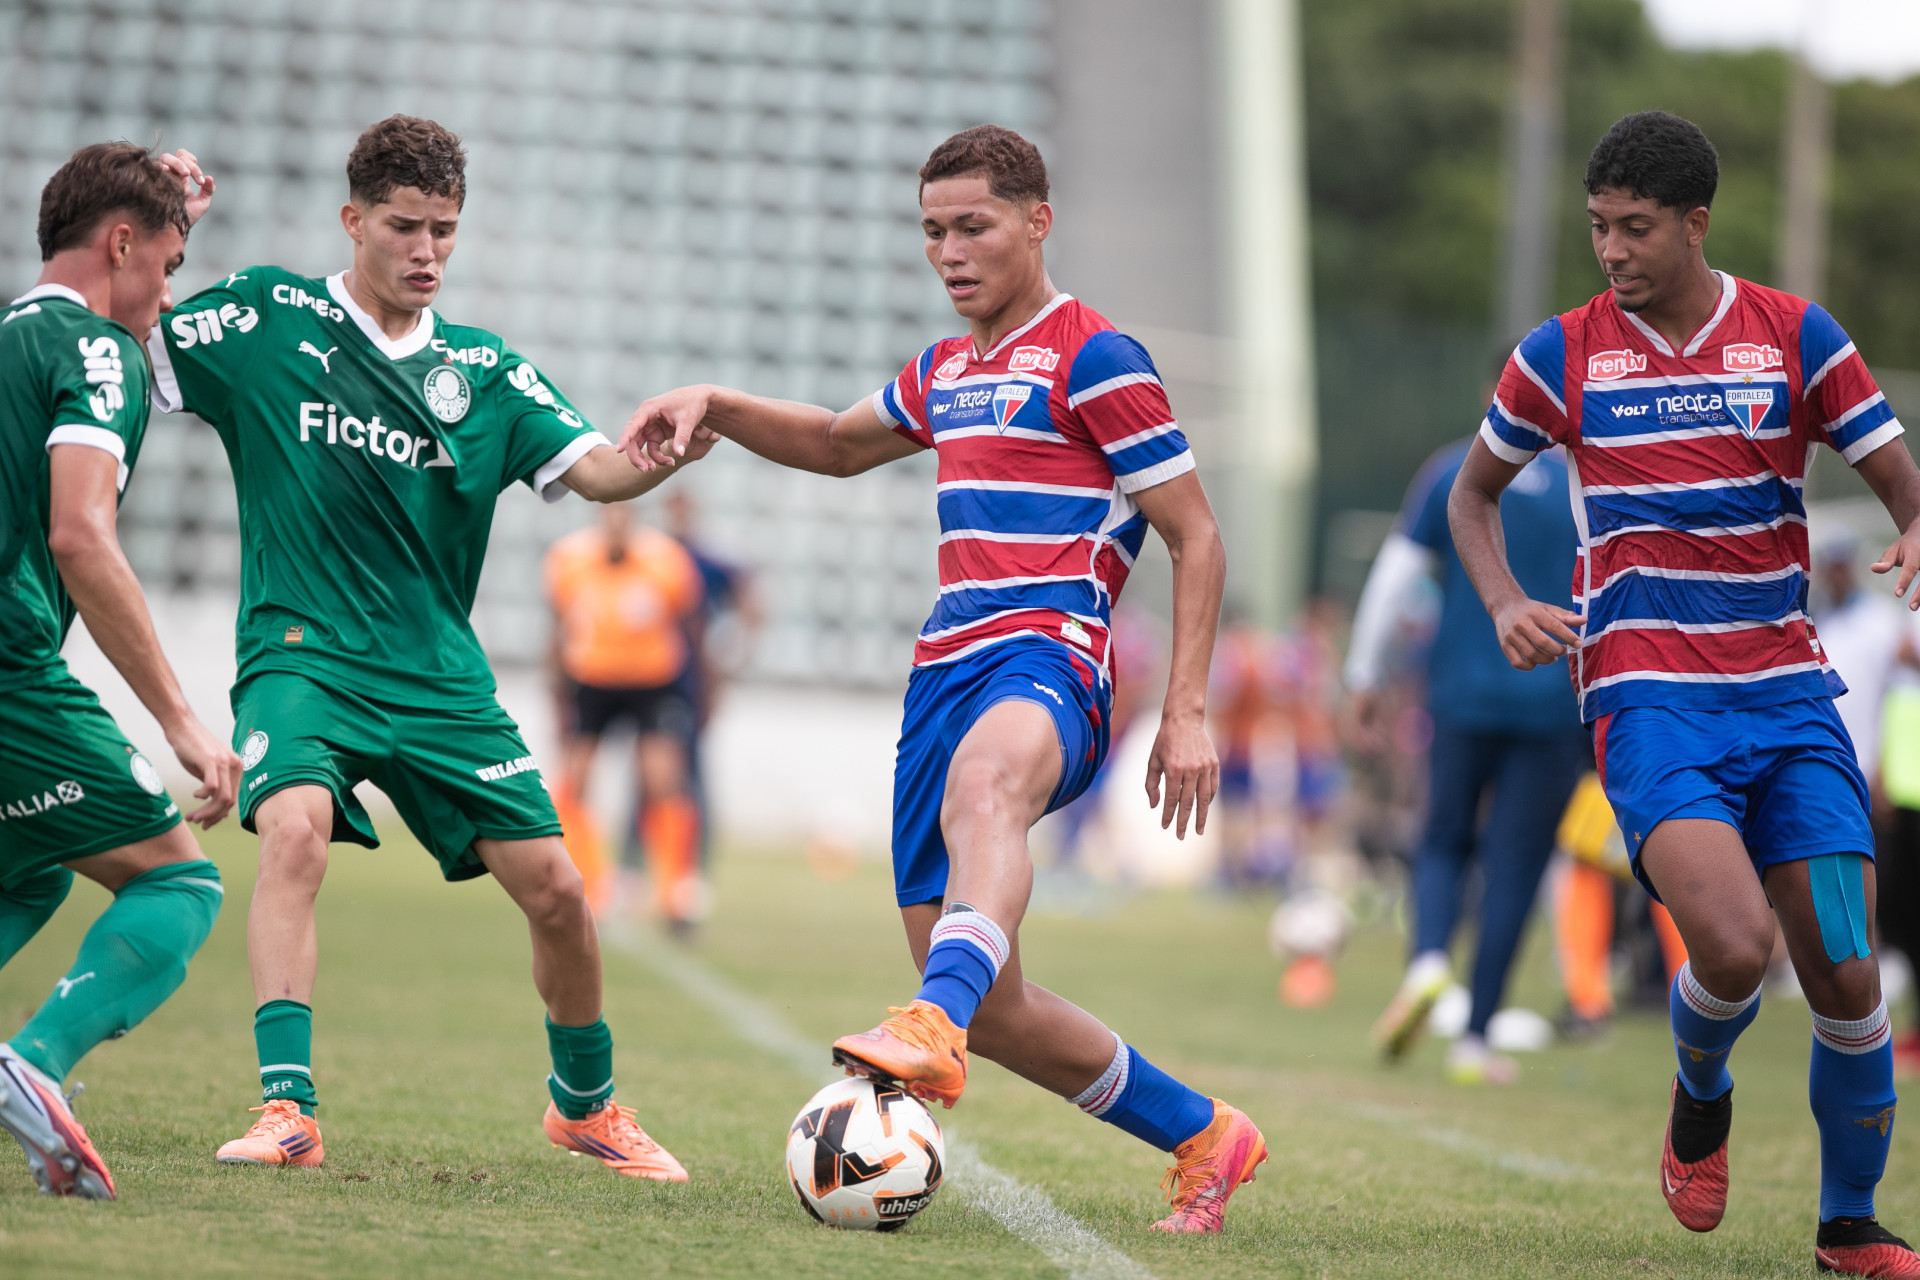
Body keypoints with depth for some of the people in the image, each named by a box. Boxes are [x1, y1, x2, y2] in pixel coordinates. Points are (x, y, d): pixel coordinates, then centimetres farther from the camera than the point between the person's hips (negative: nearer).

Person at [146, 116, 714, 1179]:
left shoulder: (485, 370, 9)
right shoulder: (266, 319, 1)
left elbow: (598, 472, -4)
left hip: (438, 678, 3)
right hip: (300, 656, -3)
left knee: (555, 889, 0)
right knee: (294, 829, -32)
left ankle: (585, 1103, 25)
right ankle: (286, 1110, -30)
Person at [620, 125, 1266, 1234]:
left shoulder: (1093, 358, 0)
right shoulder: (947, 372, 23)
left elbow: (1196, 536, -2)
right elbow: (838, 444, 42)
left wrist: (1188, 713, -9)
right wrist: (715, 407, 23)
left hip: (1047, 660, -8)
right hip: (945, 676, 8)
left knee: (983, 785, -45)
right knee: (988, 1008, 3)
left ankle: (932, 1028, -70)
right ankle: (1203, 1138, 20)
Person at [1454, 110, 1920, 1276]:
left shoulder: (1797, 336, 2)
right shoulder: (1562, 353, 3)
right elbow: (1475, 492, 19)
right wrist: (1506, 605, 0)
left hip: (1789, 691, 2)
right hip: (1648, 693, -2)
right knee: (1733, 942, -25)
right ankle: (1701, 1094, 10)